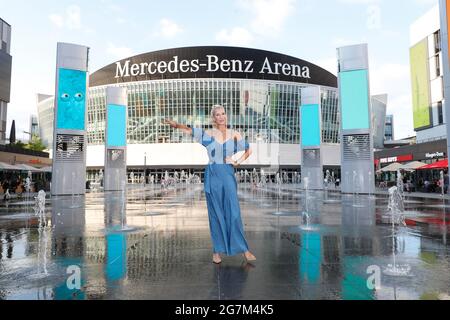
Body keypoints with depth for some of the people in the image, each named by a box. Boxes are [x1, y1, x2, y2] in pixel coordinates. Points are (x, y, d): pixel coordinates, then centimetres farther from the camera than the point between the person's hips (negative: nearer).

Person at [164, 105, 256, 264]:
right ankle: (217, 250, 16)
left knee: (234, 213, -2)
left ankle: (244, 249, 8)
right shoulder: (208, 134, 4)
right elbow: (188, 130, -6)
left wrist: (237, 162, 3)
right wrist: (176, 124, -23)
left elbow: (248, 150, 15)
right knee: (216, 214, 5)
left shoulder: (234, 134, 6)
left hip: (228, 176, 0)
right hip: (213, 176, 0)